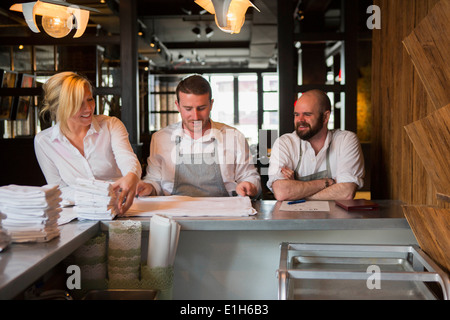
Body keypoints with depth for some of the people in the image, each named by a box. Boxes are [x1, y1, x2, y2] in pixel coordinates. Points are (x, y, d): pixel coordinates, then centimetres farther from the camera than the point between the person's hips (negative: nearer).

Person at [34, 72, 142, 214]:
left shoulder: (111, 125, 1)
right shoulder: (43, 141, 1)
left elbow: (126, 157, -18)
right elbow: (59, 190, 4)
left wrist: (131, 177, -44)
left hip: (119, 208, -2)